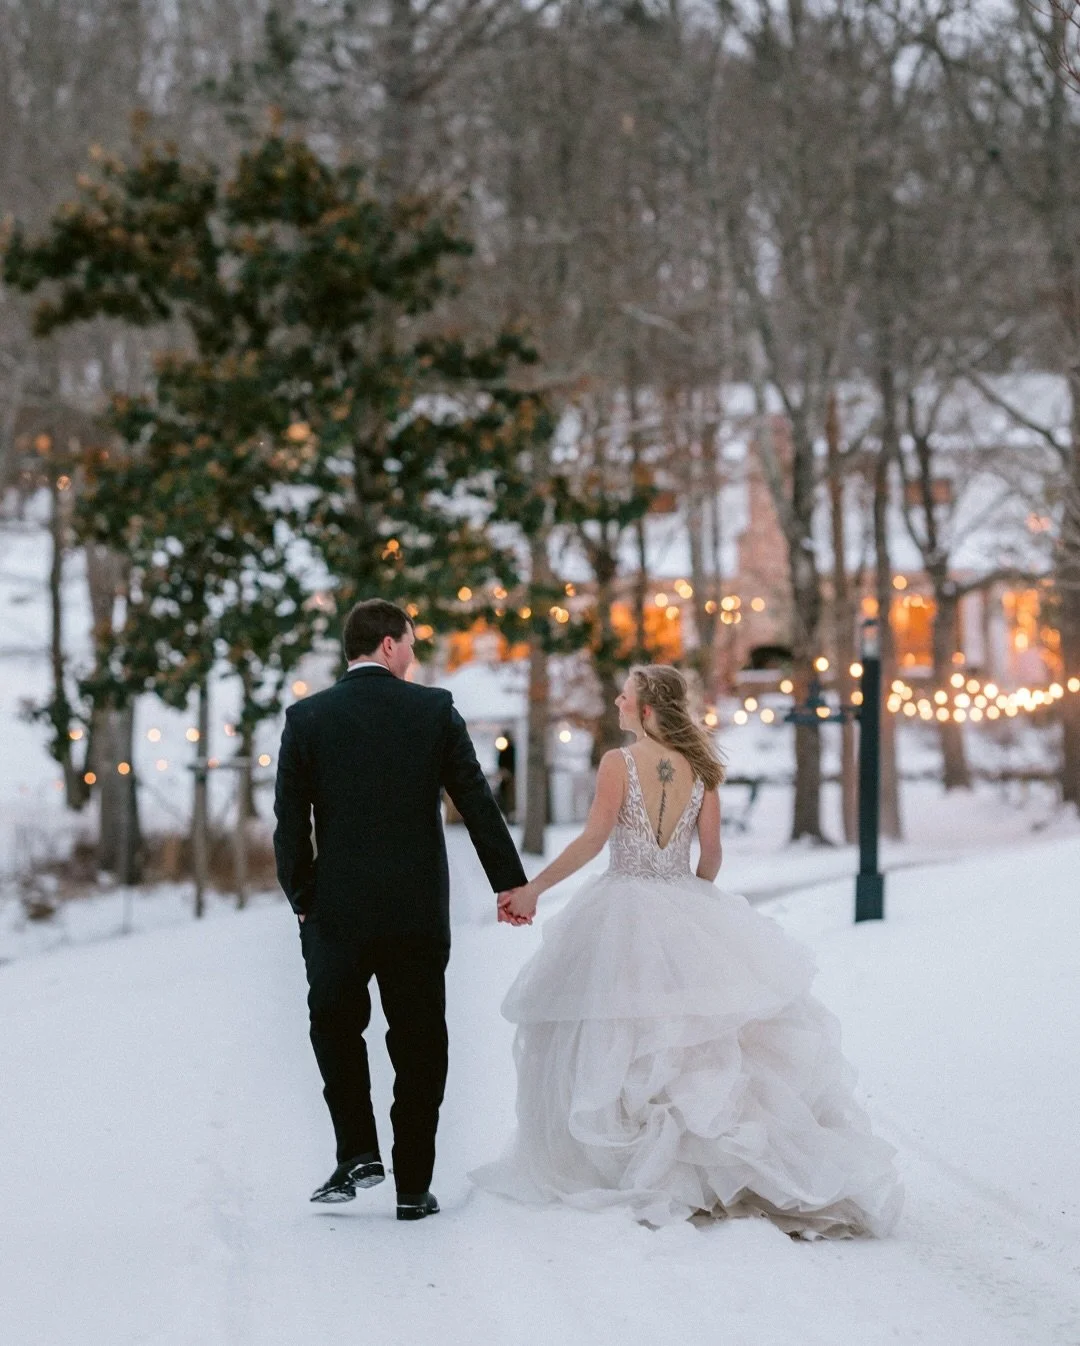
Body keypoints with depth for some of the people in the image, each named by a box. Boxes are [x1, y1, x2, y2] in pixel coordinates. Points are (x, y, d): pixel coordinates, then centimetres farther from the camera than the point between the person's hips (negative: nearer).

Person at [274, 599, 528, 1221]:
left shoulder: (307, 717, -2)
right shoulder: (434, 709, -3)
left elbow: (290, 821, -2)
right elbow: (478, 802, -1)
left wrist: (302, 897, 9)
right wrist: (512, 883, 6)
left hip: (337, 911, 0)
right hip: (420, 909, 0)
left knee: (335, 1025, 18)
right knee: (418, 1043, 9)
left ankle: (358, 1153, 4)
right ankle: (413, 1186, 10)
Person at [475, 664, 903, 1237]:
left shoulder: (619, 762, -10)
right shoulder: (698, 768, 3)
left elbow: (594, 838, -16)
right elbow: (711, 854, 4)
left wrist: (533, 888, -10)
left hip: (624, 910, -4)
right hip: (684, 914, 4)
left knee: (623, 1043, 3)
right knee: (701, 1036, 9)